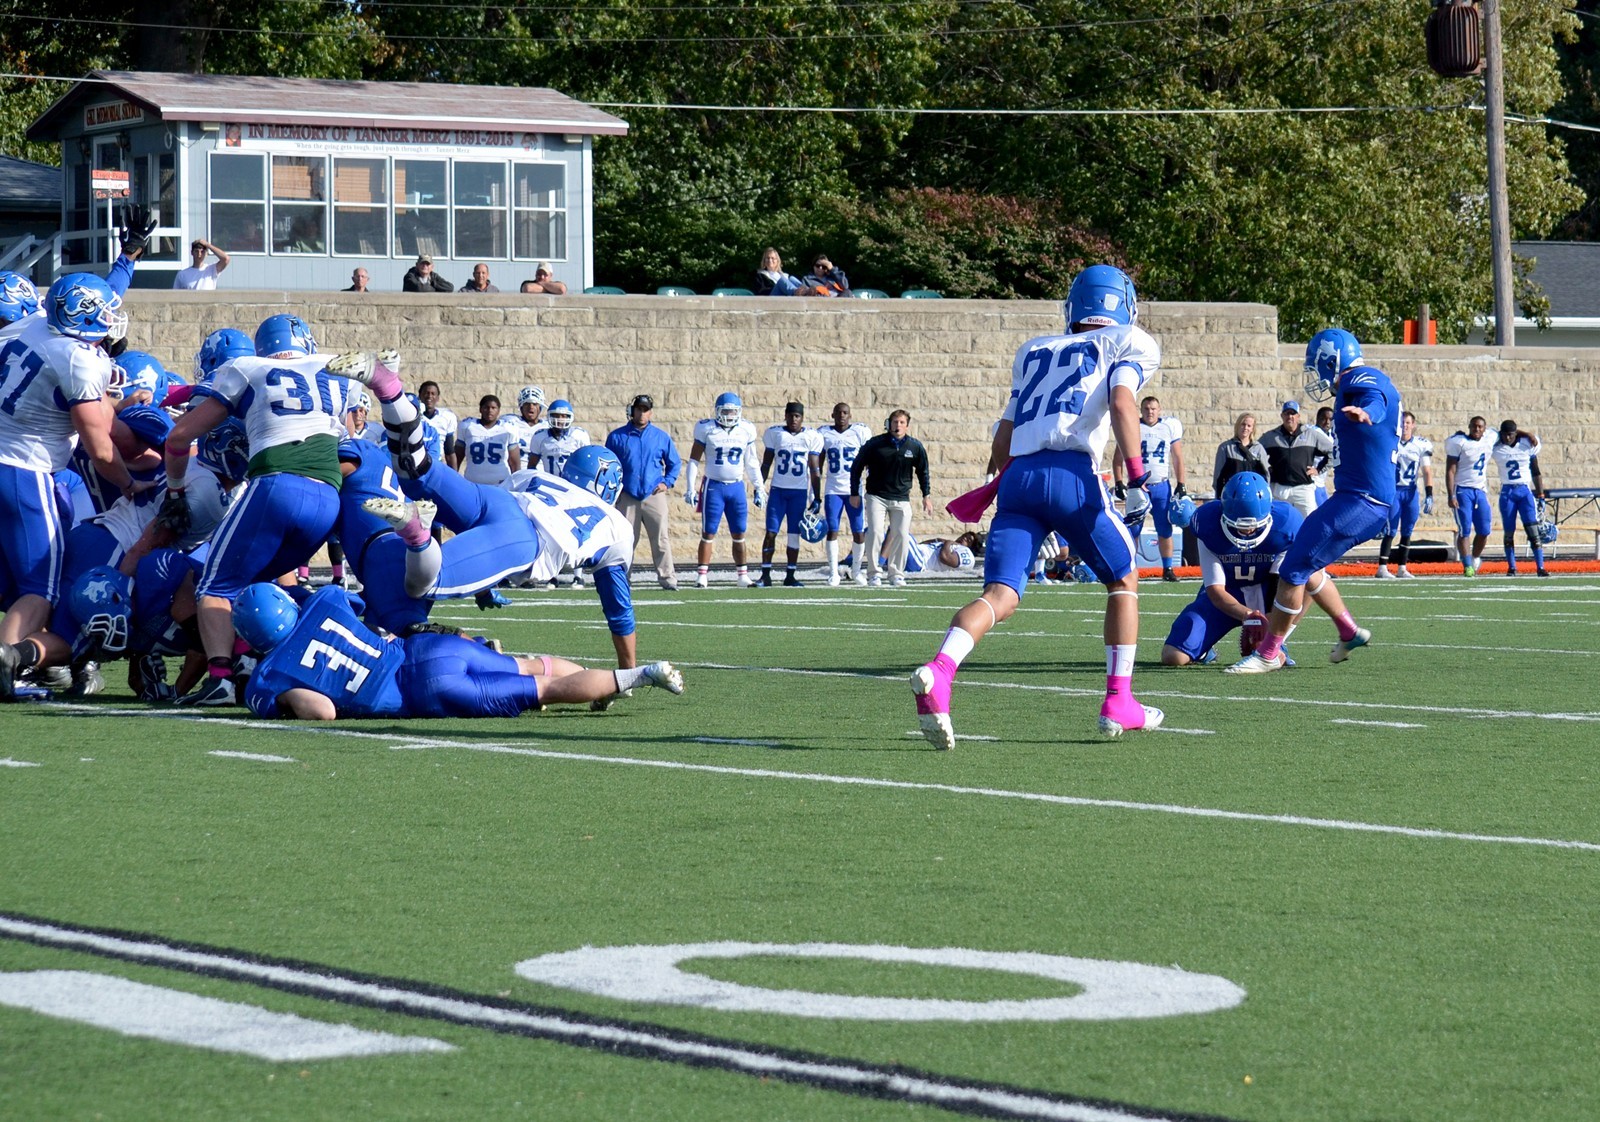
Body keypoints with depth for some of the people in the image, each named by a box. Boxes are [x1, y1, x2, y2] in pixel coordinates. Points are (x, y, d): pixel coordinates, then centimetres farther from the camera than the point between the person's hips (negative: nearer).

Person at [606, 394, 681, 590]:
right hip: (627, 498, 0)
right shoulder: (617, 437, 5)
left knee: (661, 539, -6)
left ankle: (667, 577, -3)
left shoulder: (661, 438, 7)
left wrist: (667, 482, 3)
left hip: (653, 496, 0)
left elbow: (674, 463, 17)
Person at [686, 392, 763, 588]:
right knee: (708, 533, -2)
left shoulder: (746, 430, 5)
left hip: (737, 487, 3)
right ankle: (702, 576, 0)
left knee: (739, 534, 6)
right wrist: (690, 488, -6)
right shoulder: (707, 430, -4)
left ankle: (742, 575, 12)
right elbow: (694, 460, 0)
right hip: (713, 486, -3)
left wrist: (758, 488, 13)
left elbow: (751, 462, 14)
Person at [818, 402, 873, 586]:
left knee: (859, 532, -1)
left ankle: (856, 570, 18)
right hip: (833, 489, 0)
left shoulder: (861, 432, 1)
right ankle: (833, 573, 0)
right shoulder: (823, 434, 5)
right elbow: (818, 466, 10)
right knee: (832, 531, -6)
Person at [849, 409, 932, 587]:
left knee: (902, 536, -3)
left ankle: (896, 573, 13)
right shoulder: (875, 444, -8)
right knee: (875, 533, -13)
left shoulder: (915, 447, -2)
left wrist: (926, 496, 12)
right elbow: (857, 467, 3)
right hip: (876, 497, -2)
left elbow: (923, 471, 14)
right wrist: (854, 493, 2)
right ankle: (873, 574, -4)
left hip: (901, 499, 2)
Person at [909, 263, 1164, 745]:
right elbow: (1121, 402, -7)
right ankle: (1118, 702, 16)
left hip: (1018, 476, 4)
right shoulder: (1131, 345, 14)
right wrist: (1135, 471, -10)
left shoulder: (1036, 351, 28)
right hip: (1071, 474, -4)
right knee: (1123, 579, 19)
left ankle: (938, 673, -34)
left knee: (1001, 596, -7)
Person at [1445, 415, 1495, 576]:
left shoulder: (1489, 441, 7)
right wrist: (1451, 496, -15)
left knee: (1484, 531, 2)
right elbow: (1450, 471, -9)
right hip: (1463, 490, -5)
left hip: (1481, 490, 5)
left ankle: (1475, 559, 23)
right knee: (1465, 530, -8)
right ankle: (1467, 566, -8)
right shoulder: (1459, 443, -8)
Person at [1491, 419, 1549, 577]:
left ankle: (1540, 567, -6)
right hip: (1507, 492, 0)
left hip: (1525, 491, 0)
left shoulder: (1528, 445, 1)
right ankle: (1511, 568, 11)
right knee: (1508, 532, 3)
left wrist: (1540, 495, 6)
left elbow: (1535, 472, 7)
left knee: (1533, 530, -7)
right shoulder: (1495, 447, -1)